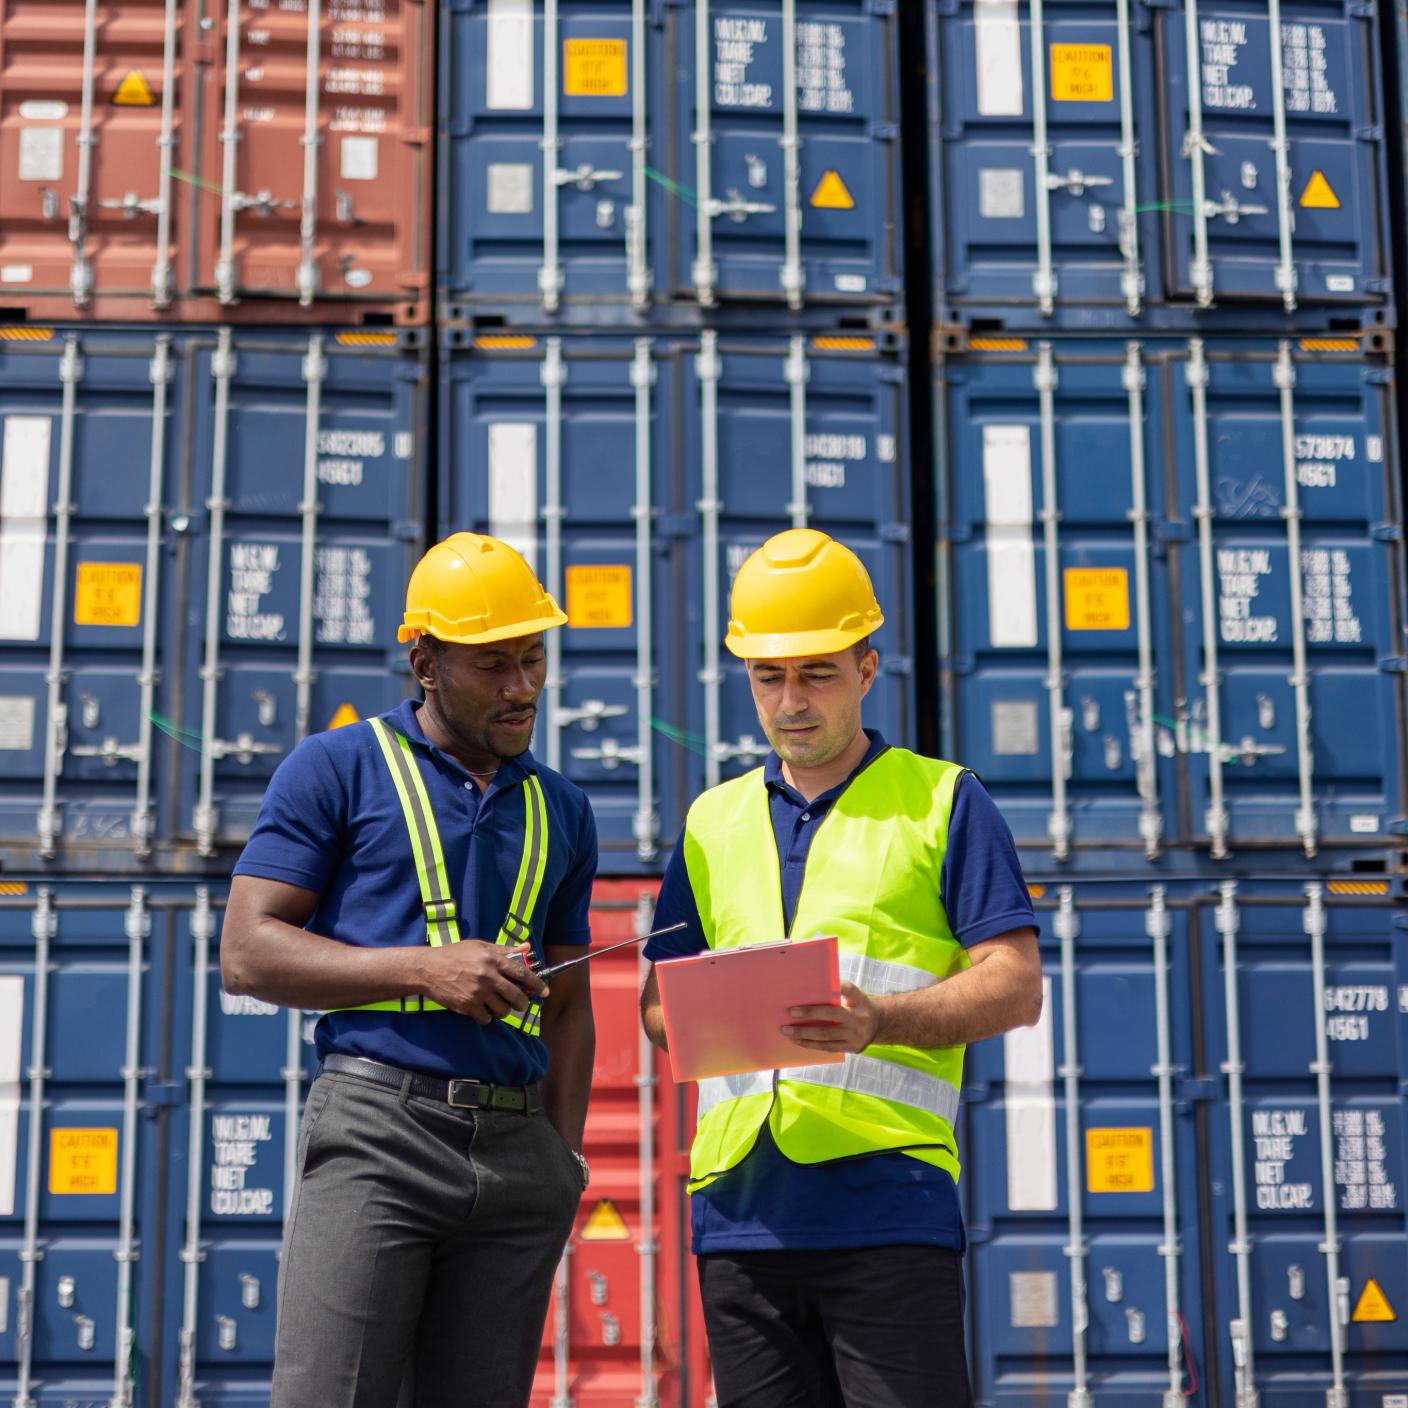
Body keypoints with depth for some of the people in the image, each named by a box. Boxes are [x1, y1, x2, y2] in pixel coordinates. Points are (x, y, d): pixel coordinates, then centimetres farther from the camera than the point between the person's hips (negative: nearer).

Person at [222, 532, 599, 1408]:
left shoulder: (561, 810, 19)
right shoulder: (339, 768, 5)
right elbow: (248, 953, -3)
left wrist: (564, 1160, 11)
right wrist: (425, 968, -12)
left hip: (516, 1146, 5)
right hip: (375, 1127, -4)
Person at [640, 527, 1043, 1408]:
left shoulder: (943, 801, 8)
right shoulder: (714, 820, 20)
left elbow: (1016, 986, 0)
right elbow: (658, 1000, 19)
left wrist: (877, 1020, -17)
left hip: (888, 1205, -4)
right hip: (740, 1206, 4)